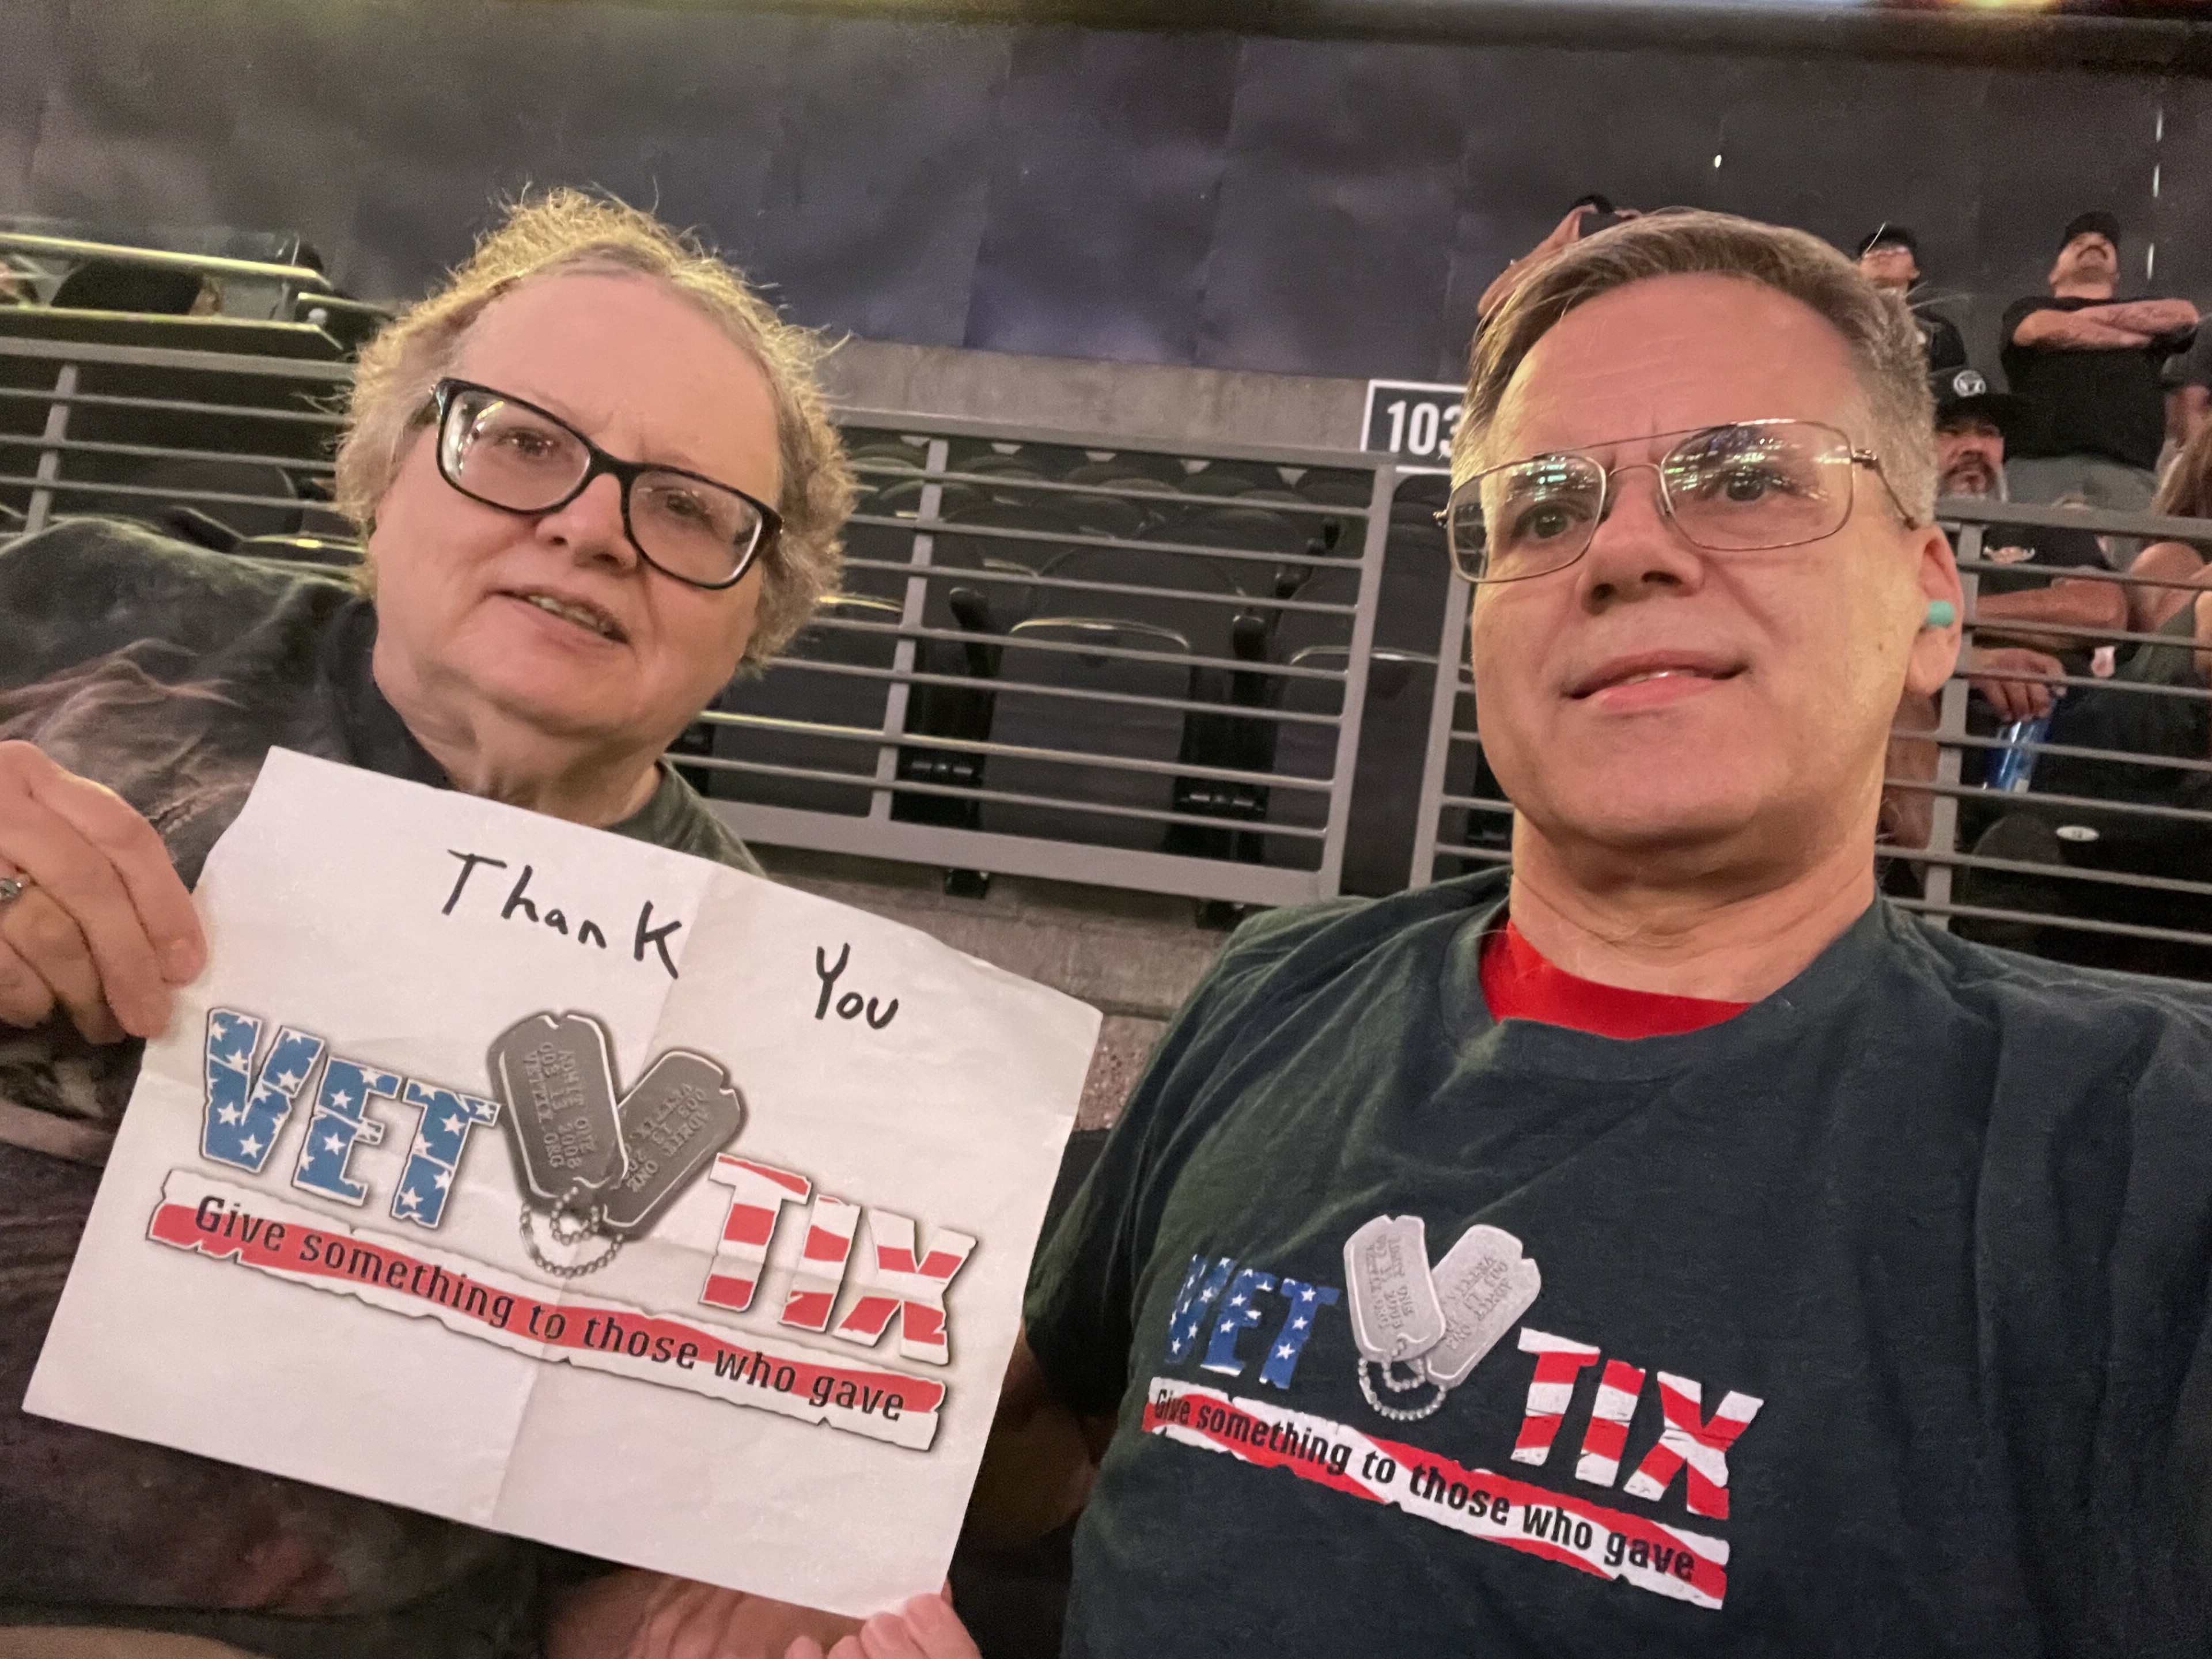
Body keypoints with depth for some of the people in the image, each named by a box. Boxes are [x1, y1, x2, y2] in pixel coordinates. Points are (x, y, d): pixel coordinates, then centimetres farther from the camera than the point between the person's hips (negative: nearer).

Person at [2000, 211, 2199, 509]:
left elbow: (2186, 315, 12)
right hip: (2042, 461, -1)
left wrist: (2092, 315, 14)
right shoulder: (2031, 308, 26)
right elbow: (2042, 330, 2)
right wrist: (2132, 336, 10)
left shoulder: (2147, 311, 35)